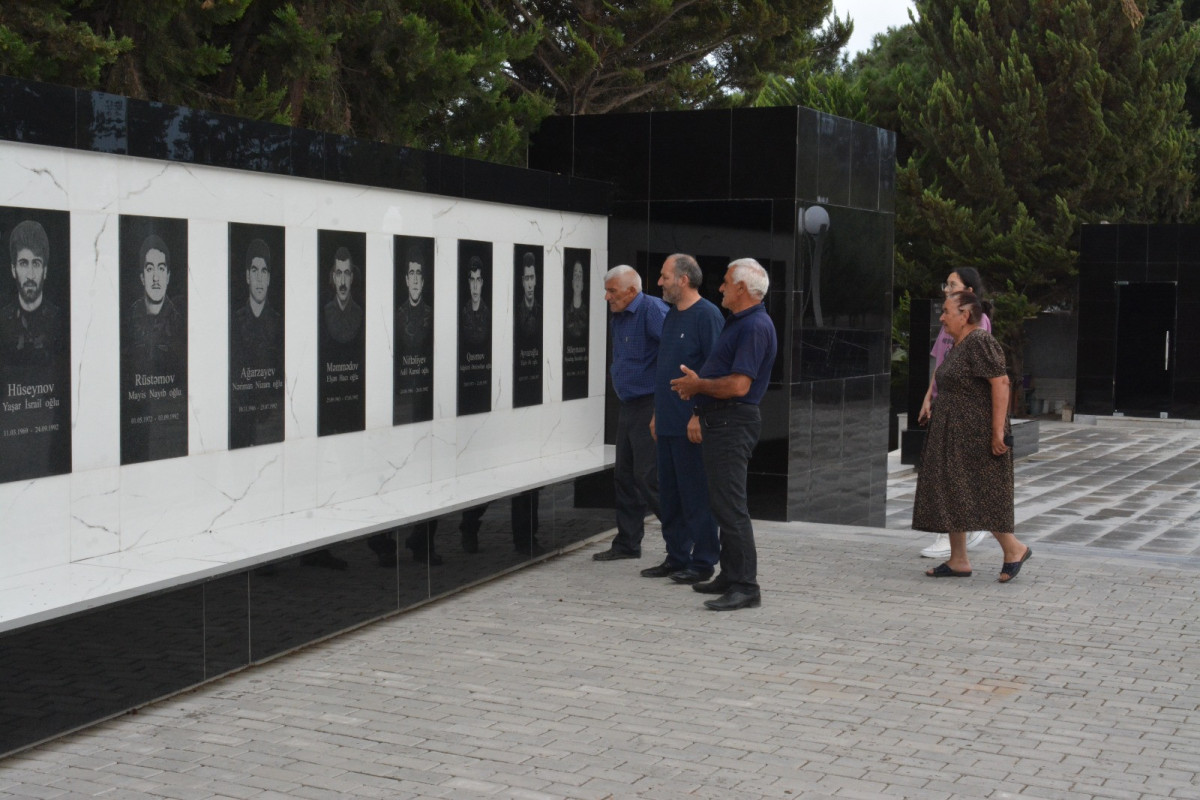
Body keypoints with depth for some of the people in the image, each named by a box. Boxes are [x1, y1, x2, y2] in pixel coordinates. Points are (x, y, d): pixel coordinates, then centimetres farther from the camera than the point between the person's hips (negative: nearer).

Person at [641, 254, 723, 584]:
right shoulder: (671, 316, 16)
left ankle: (702, 563, 6)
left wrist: (699, 417, -20)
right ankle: (676, 558, 22)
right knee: (669, 495, 13)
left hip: (693, 426, -9)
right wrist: (657, 414, 21)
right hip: (668, 425, 9)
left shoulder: (707, 315, -12)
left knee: (697, 495, -2)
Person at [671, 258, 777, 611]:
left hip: (733, 423, -11)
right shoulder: (738, 322, 18)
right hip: (719, 422, 11)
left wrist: (699, 385, -11)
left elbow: (738, 385, -24)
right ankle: (730, 576, 24)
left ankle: (746, 587, -10)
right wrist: (696, 383, 9)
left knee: (729, 504, -12)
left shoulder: (755, 326, -17)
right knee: (722, 502, 16)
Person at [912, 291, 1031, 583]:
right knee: (949, 494, 8)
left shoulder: (980, 343, -16)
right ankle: (958, 560, 11)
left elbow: (1001, 383, -22)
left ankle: (1014, 548, 6)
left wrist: (998, 430, -25)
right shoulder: (959, 345, 14)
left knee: (976, 495, -7)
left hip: (976, 435, -10)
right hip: (954, 435, 10)